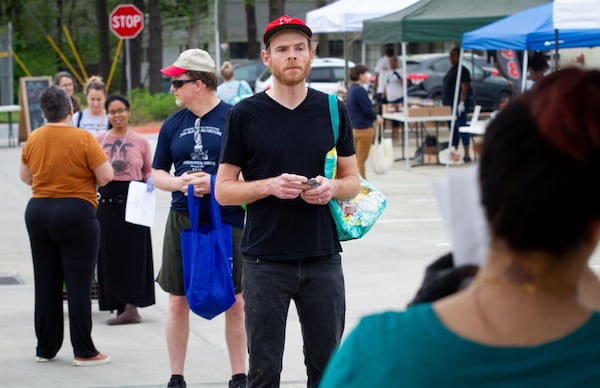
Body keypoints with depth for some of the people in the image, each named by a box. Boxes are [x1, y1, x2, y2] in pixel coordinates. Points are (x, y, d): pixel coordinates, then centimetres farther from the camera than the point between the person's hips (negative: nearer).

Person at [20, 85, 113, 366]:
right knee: (79, 284, -1)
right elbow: (106, 175, -11)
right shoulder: (82, 138, -12)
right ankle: (83, 351, 0)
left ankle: (45, 348, 18)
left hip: (37, 212, 5)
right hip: (76, 214, -5)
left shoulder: (33, 140, 2)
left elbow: (25, 176, 14)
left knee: (45, 284, 12)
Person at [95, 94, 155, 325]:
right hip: (107, 200, 2)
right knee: (111, 253, 2)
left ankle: (131, 305, 2)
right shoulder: (100, 140, 8)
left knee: (133, 252, -2)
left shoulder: (140, 141, 5)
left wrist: (150, 182, -10)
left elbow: (149, 171, 10)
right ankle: (121, 306, 8)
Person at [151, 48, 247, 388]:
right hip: (182, 221, 4)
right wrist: (179, 182, -7)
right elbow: (157, 173, 14)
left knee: (235, 303, 5)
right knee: (178, 302, 6)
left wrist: (215, 182, -18)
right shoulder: (173, 124, 8)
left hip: (227, 222, -4)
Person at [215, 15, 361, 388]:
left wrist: (332, 187, -10)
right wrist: (270, 186, -17)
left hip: (323, 259, 2)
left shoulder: (332, 110, 7)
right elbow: (223, 190, 1)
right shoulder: (245, 115, -1)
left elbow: (353, 180, 13)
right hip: (265, 261, -2)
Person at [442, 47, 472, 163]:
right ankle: (453, 153, 15)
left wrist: (462, 103, -24)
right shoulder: (451, 70, 19)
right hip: (449, 104, 9)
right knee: (452, 130, 11)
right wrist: (444, 102, 20)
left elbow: (465, 88, -16)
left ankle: (467, 155, -10)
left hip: (458, 104, -9)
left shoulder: (462, 71, -9)